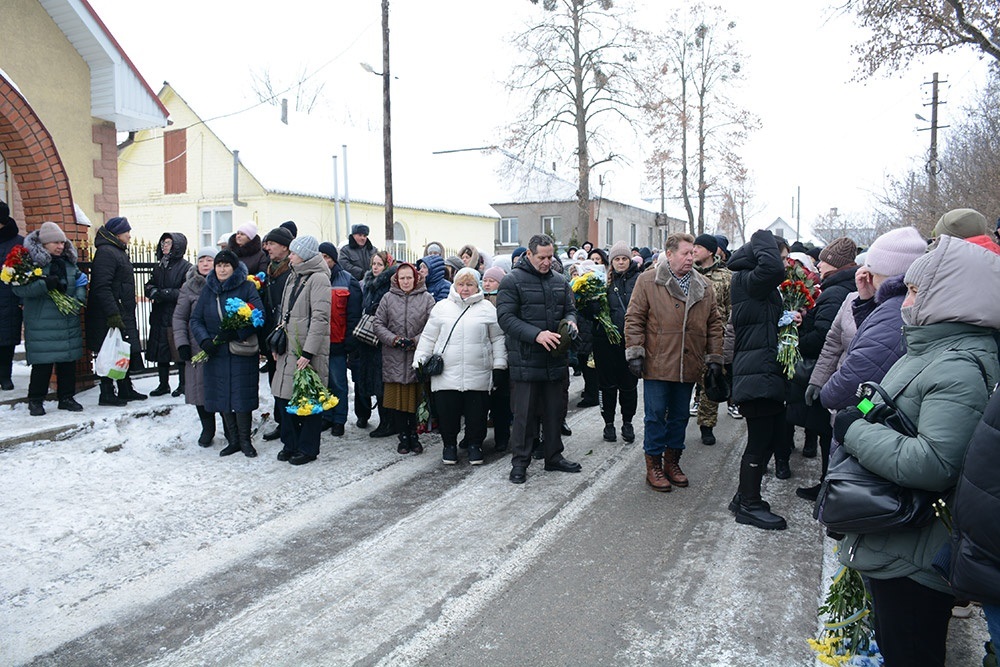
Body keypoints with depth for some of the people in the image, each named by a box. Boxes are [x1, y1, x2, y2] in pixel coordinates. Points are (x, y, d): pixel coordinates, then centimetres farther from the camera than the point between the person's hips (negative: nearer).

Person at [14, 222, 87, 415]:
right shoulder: (30, 261, -7)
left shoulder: (69, 261, 10)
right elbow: (19, 288, -15)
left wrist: (79, 299, 0)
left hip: (68, 320, 6)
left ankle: (66, 397, 21)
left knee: (68, 359, 10)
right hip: (41, 323, -5)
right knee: (42, 362, -2)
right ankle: (35, 400, 12)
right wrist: (45, 284, -27)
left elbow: (80, 282, 19)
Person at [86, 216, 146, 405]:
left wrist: (126, 314, 25)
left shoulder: (118, 252, 19)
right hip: (110, 317, -10)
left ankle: (126, 390, 24)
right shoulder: (106, 252, -14)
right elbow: (102, 287, -23)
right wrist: (113, 314, -27)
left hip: (122, 314, 10)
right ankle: (107, 393, 3)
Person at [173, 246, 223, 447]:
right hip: (198, 347, 1)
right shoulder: (189, 287, 5)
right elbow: (179, 317, 6)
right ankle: (208, 429, 20)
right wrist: (182, 343, -4)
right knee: (200, 387, 4)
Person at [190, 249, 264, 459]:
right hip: (216, 354, 4)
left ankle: (245, 440, 12)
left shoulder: (246, 287, -4)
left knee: (242, 395, -2)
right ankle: (233, 440, 20)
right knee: (222, 397, 7)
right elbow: (196, 319, 8)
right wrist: (204, 340, -9)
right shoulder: (208, 289, 10)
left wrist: (237, 333, -23)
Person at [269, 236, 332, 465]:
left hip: (308, 351, -8)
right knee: (284, 397, 11)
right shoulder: (293, 278, 16)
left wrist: (308, 352, -22)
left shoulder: (319, 279, -12)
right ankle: (291, 444, 24)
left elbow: (320, 318, -19)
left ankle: (308, 448, 13)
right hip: (289, 351, 9)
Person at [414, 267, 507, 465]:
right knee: (447, 412, 4)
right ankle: (449, 445, 23)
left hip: (478, 376, 0)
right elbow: (428, 337, 12)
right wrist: (420, 361, 7)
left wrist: (499, 365, 4)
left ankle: (475, 445, 23)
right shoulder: (442, 307, 10)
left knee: (476, 413, 4)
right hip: (446, 374, 1)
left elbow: (498, 338, 10)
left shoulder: (487, 308, 8)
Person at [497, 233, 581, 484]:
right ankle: (519, 462, 14)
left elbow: (570, 309, 20)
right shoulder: (513, 280, -6)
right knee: (524, 413, 1)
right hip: (526, 361, -5)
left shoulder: (559, 280, 12)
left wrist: (570, 321, -5)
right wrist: (536, 334, -25)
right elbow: (505, 317, -14)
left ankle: (553, 456, 29)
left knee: (556, 410, 14)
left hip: (557, 360, 6)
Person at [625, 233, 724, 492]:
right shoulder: (648, 281, -4)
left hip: (688, 366, 4)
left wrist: (714, 358, 9)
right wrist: (635, 353, -10)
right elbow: (634, 318, -5)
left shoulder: (704, 286, 9)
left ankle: (672, 461, 29)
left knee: (680, 416, 14)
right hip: (657, 364, -4)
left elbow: (714, 324, 13)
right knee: (656, 416, 3)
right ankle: (653, 466, 16)